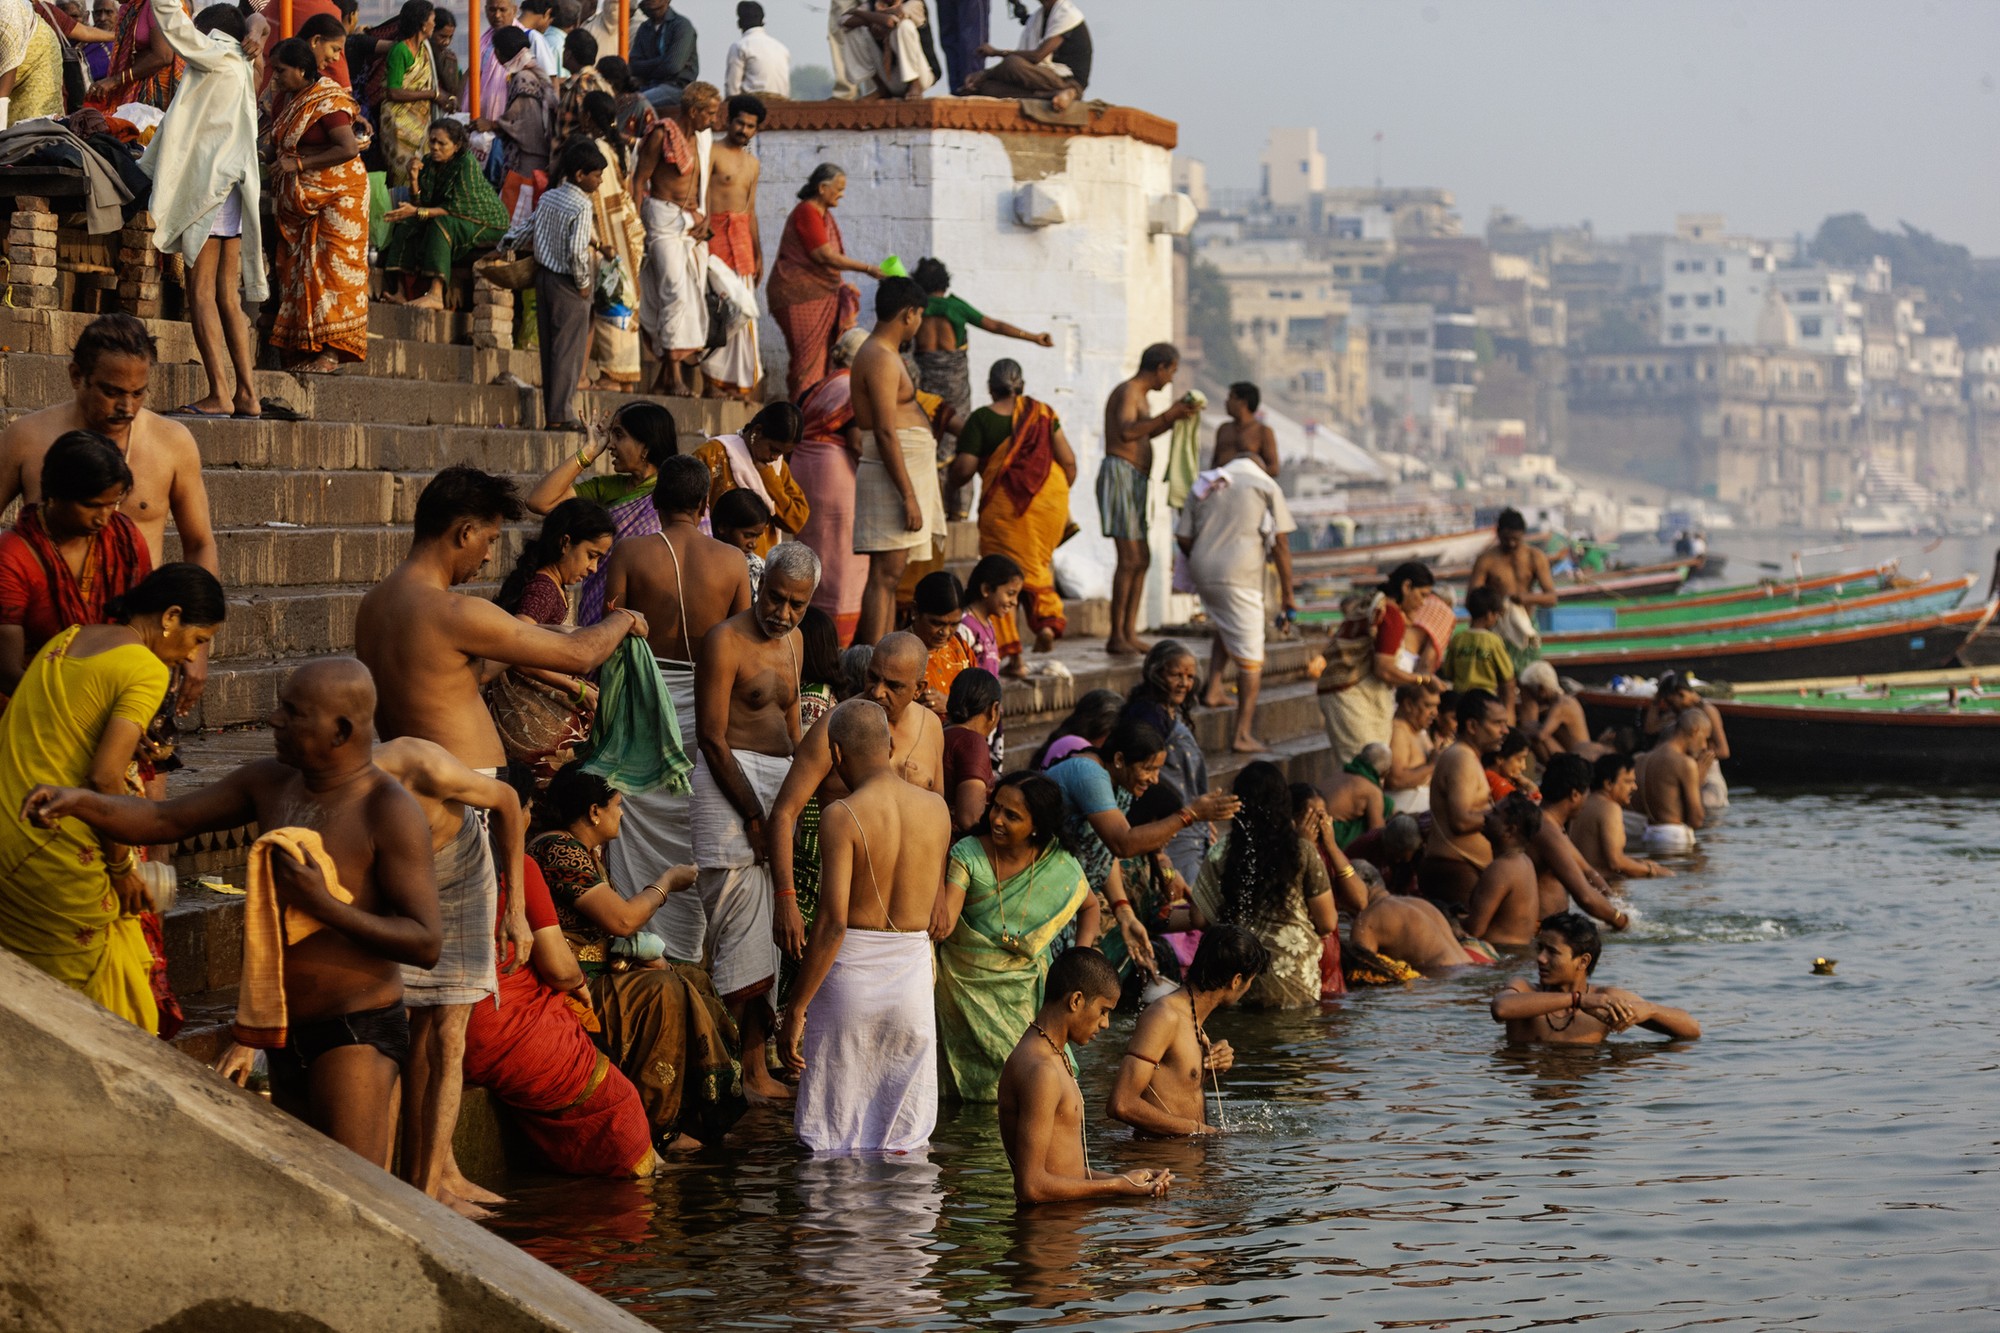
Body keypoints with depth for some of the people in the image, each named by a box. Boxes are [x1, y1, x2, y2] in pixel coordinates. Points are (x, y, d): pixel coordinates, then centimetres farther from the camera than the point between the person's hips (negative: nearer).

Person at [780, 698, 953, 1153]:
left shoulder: (842, 817, -12)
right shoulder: (936, 809, 3)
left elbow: (833, 923, -18)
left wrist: (796, 1008, -12)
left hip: (851, 977, -4)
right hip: (913, 971, 4)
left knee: (836, 1144, 4)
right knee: (903, 1145, 11)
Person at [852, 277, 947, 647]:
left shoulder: (884, 353, 19)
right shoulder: (881, 359, -15)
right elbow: (886, 432, -21)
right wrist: (908, 496, -22)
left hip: (905, 474, 11)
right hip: (893, 475, -11)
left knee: (889, 576, 10)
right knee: (885, 575, -12)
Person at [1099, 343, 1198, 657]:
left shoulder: (1138, 394, 19)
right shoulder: (1127, 391, -12)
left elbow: (1147, 433, 36)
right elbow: (1126, 432, -29)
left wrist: (1175, 415, 25)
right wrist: (1169, 416, -27)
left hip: (1136, 481, 11)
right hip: (1120, 475, -11)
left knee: (1142, 559, 11)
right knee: (1130, 558, -14)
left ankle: (1130, 633, 13)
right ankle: (1116, 637, -15)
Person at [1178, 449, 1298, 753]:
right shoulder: (1266, 485, 9)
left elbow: (1184, 539, 14)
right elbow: (1280, 543, 2)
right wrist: (1287, 593, 7)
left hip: (1202, 572, 5)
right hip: (1240, 576, -5)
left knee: (1225, 627, 33)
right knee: (1250, 658, 1)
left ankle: (1213, 688, 17)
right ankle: (1243, 734, -3)